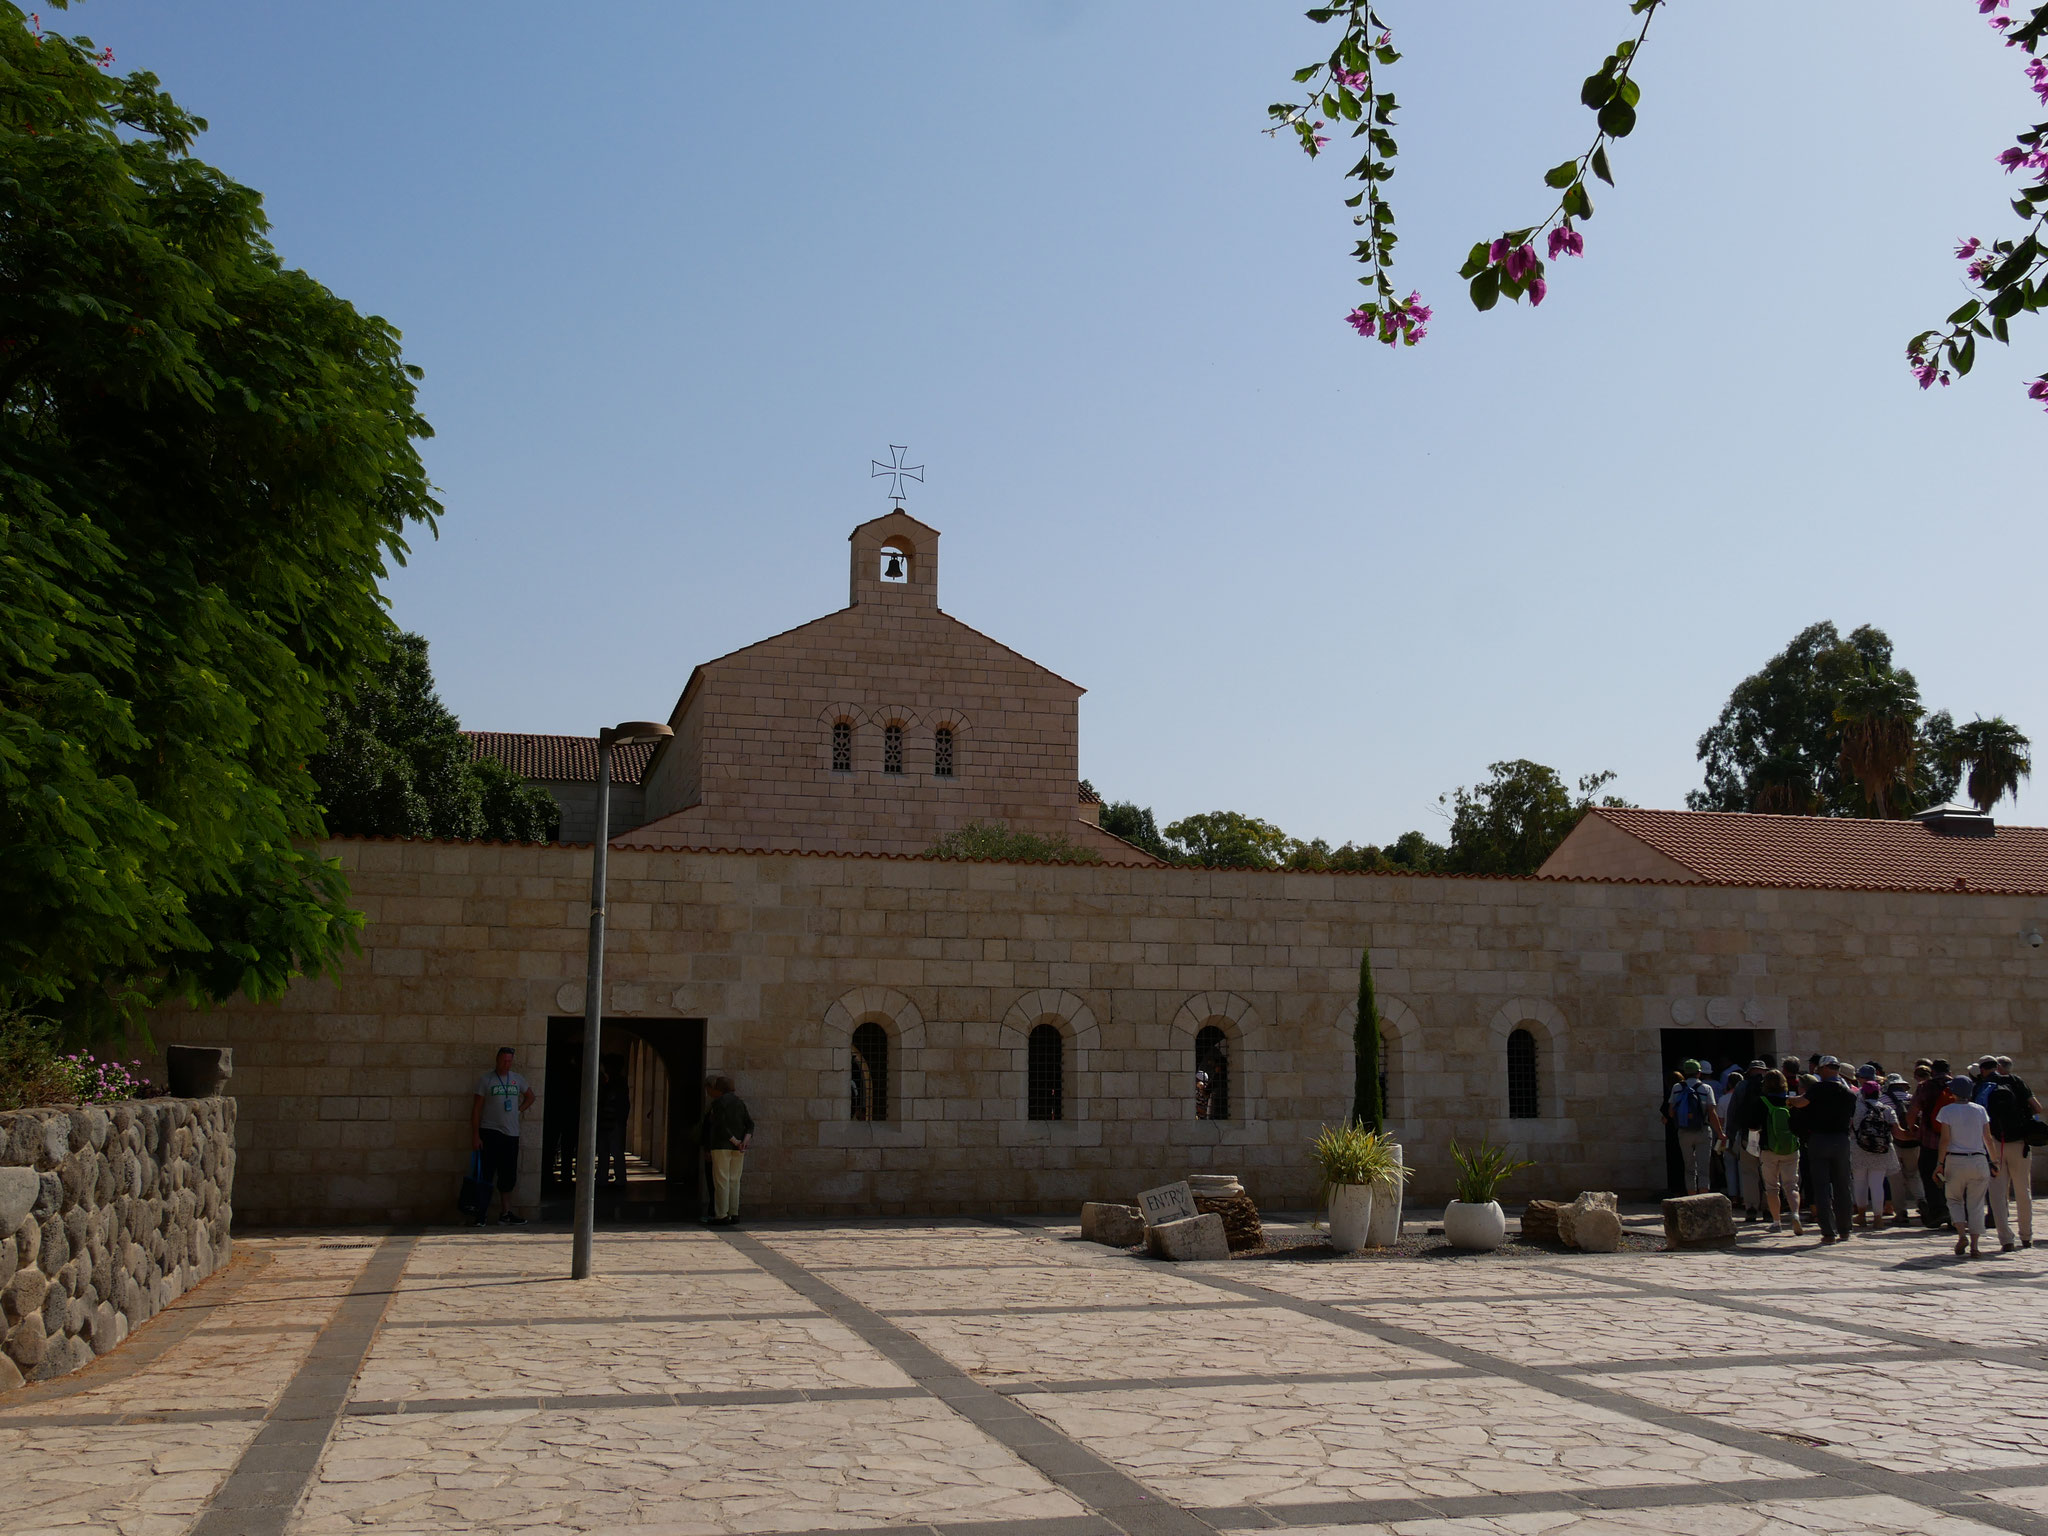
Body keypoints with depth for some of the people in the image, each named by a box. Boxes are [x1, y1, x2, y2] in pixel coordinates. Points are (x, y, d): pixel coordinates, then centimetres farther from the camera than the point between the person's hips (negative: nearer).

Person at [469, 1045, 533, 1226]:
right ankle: (483, 1213, 0)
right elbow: (476, 1108, -5)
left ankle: (506, 1212, 17)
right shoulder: (485, 1080, -3)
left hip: (512, 1133, 5)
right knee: (486, 1174, -5)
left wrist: (518, 1109, 9)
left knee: (509, 1176, 9)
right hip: (490, 1132, -5)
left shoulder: (517, 1079, 11)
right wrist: (475, 1136, -11)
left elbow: (530, 1097, 28)